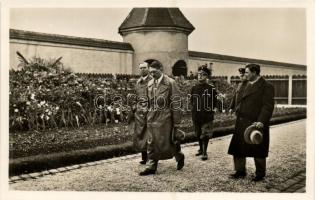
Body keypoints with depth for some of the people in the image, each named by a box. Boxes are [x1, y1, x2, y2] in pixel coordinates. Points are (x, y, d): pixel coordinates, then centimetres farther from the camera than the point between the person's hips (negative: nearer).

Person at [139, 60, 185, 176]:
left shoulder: (170, 83, -8)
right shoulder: (150, 84, 10)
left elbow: (176, 103, -9)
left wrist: (176, 122, -11)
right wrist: (149, 114, 12)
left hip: (165, 118, -5)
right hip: (152, 118, 5)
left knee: (166, 142, 2)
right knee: (152, 143, 7)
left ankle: (179, 156, 30)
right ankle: (151, 167, 17)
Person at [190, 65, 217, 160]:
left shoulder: (211, 88, -6)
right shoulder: (194, 88, 5)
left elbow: (215, 102, -1)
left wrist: (212, 109, -8)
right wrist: (194, 108, 5)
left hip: (207, 116, -4)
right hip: (196, 116, 4)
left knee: (205, 135, 1)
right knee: (198, 134, 16)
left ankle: (204, 152, 13)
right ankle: (201, 149, 35)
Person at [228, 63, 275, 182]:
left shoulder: (266, 87, -9)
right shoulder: (247, 86, 16)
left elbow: (268, 106, -16)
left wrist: (261, 121, -26)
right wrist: (238, 116, 15)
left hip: (256, 124, -7)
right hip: (242, 124, 8)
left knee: (257, 151, 7)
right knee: (238, 148, 9)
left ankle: (260, 174, 24)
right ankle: (240, 172, 24)